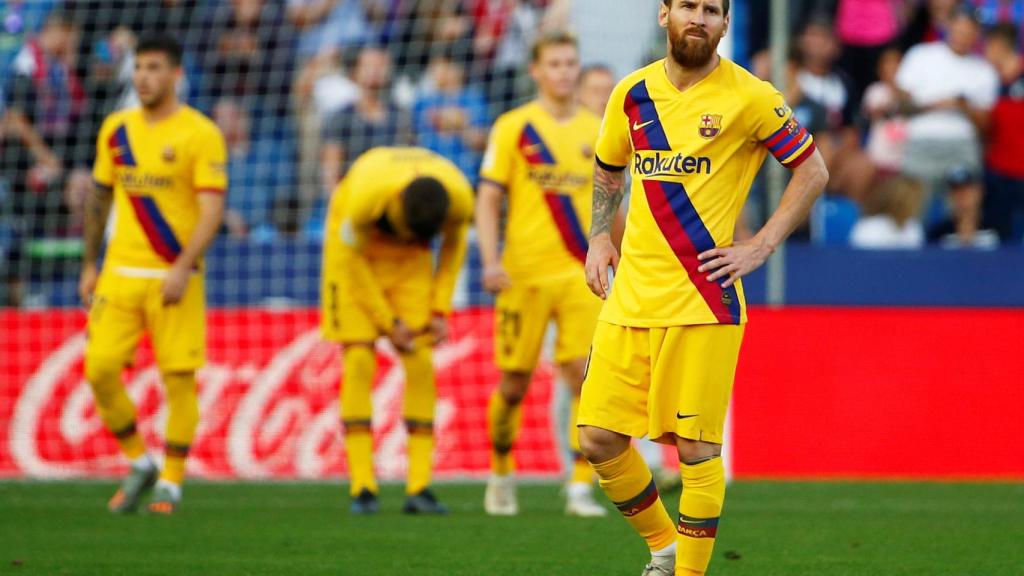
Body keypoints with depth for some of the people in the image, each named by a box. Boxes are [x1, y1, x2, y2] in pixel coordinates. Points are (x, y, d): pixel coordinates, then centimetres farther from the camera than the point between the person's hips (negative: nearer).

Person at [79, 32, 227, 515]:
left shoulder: (200, 134, -7)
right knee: (100, 370, -5)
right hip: (121, 272, 4)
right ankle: (138, 463, 15)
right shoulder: (116, 130, 9)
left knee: (179, 379, -3)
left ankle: (170, 483, 9)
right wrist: (89, 265, 16)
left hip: (175, 277, -4)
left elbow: (212, 210, -12)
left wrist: (183, 269, -22)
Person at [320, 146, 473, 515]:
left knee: (421, 365, -7)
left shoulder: (460, 200, -29)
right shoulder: (367, 195, -39)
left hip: (410, 262, 3)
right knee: (359, 359, -14)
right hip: (357, 252, -3)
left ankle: (420, 488, -7)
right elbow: (352, 256, -21)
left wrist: (440, 311, -10)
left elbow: (454, 245, -5)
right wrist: (388, 322, -17)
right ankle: (362, 488, -14)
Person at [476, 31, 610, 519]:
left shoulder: (596, 131, 9)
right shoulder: (514, 127, 0)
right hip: (525, 273, -2)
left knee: (586, 378, -11)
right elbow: (488, 199, -2)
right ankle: (500, 477, 26)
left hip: (581, 275, 2)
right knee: (514, 383, 5)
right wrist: (491, 262, -13)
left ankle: (581, 488, -8)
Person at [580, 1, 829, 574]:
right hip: (631, 294, 5)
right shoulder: (632, 93, 9)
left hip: (702, 298, -5)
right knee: (600, 440, 2)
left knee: (697, 447, -7)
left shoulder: (750, 97, -4)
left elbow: (813, 171, 3)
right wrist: (600, 237, 14)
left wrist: (760, 247, -5)